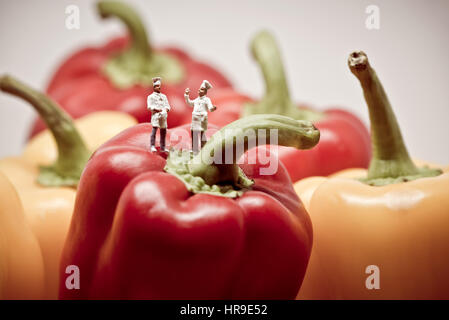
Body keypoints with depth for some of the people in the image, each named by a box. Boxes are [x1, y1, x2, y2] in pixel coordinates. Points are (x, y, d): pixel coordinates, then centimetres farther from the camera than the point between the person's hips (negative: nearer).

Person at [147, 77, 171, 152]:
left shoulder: (164, 96, 21)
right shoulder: (151, 97, 5)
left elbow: (167, 105, 16)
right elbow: (149, 106, -6)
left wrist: (166, 109, -6)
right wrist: (157, 109, -19)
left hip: (163, 115, 5)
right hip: (156, 115, -5)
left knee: (163, 131, 6)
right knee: (154, 130, -14)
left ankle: (163, 147, 13)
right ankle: (152, 146, -12)